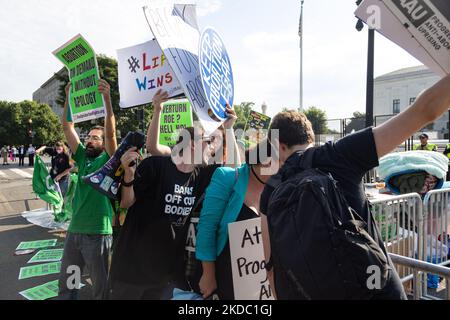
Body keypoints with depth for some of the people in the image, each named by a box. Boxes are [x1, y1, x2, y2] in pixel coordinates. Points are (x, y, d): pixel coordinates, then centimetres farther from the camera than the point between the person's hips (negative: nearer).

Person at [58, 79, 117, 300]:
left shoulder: (108, 161, -4)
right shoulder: (82, 157, 9)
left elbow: (111, 132, -20)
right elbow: (68, 127, 6)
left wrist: (107, 98, -28)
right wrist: (68, 96, -2)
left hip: (98, 233, -6)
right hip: (74, 230, 6)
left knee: (100, 286, 9)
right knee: (66, 284, 19)